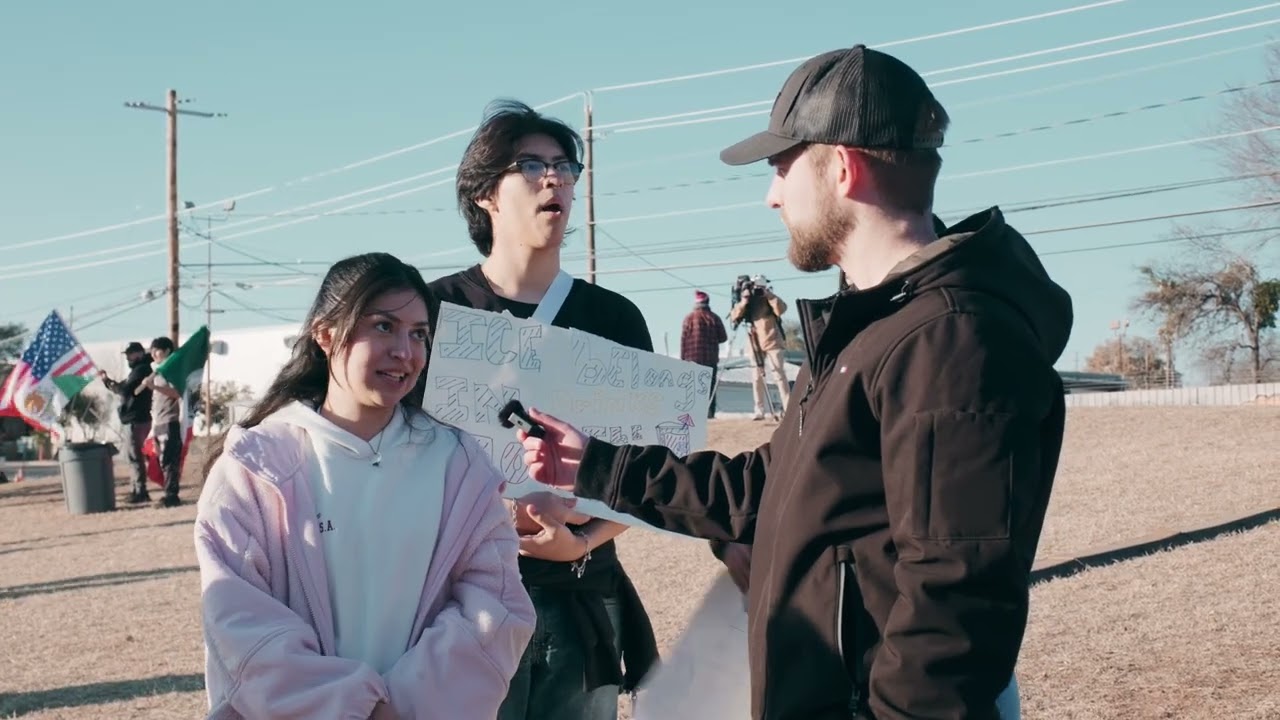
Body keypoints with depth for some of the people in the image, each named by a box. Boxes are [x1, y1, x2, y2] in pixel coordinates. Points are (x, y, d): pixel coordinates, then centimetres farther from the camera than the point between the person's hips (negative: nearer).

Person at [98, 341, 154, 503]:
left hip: (136, 420, -10)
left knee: (134, 455, -9)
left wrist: (108, 381, -8)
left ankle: (140, 492, -9)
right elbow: (124, 389, 21)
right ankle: (138, 490, 20)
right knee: (133, 455, 15)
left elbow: (125, 390, -20)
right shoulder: (139, 370, 20)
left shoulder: (141, 370, -12)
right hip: (135, 419, 10)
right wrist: (108, 381, 9)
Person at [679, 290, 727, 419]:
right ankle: (709, 411, -1)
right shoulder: (714, 318, 2)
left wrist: (683, 358, 3)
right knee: (710, 386, 5)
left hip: (692, 358, -1)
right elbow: (723, 337, 5)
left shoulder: (689, 318, -1)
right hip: (711, 358, 1)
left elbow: (683, 340, -2)